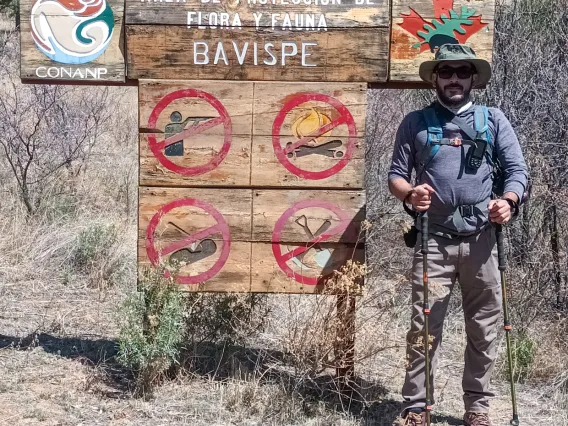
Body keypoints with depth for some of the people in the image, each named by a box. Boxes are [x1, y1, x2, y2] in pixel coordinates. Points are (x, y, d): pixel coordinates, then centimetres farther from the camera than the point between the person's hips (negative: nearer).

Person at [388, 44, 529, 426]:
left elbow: (517, 169, 5)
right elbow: (396, 174, 9)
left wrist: (508, 201, -16)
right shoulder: (416, 122, 10)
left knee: (484, 328, 6)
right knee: (424, 327, -2)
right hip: (434, 239, -1)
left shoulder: (494, 120, 10)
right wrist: (409, 194, -13)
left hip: (482, 239, 1)